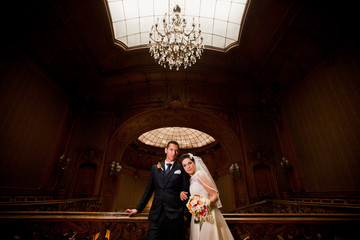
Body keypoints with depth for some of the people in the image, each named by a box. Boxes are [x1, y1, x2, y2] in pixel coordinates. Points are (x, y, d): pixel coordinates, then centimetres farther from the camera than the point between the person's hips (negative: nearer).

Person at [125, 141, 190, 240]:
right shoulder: (155, 168, 9)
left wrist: (185, 213, -1)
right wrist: (138, 208, 10)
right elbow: (149, 190, 13)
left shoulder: (182, 169, 2)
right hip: (156, 214, 2)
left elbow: (186, 191, 3)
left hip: (175, 215, -1)